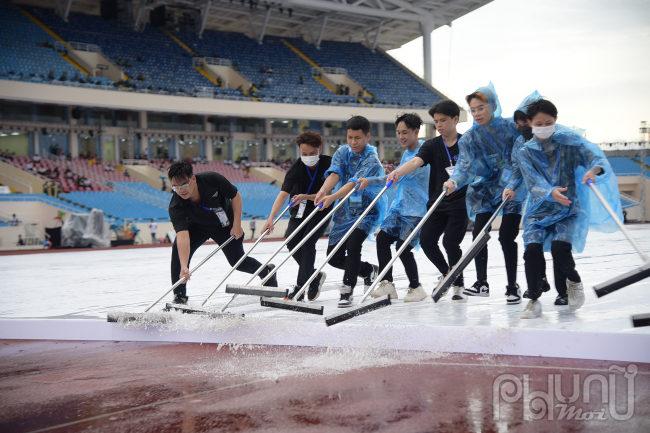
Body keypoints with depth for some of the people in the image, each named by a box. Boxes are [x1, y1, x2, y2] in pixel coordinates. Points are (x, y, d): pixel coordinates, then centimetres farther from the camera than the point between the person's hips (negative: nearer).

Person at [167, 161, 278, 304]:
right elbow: (183, 235, -44)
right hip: (197, 227, 1)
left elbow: (236, 196, -18)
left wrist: (237, 225, -18)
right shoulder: (175, 207, -34)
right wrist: (184, 266, -56)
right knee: (179, 249, -23)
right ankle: (179, 295, -9)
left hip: (225, 225, -1)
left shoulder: (212, 179, -35)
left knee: (237, 261, 4)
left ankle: (267, 271, 35)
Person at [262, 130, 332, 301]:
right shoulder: (296, 167, -17)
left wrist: (307, 197, -34)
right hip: (300, 210, 3)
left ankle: (301, 286, -11)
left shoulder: (328, 164, -18)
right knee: (292, 241, -13)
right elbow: (283, 193, -27)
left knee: (308, 242, -20)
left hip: (321, 210, -3)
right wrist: (271, 218, -39)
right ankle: (314, 276, 10)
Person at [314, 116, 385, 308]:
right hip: (344, 211, 6)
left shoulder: (372, 160, -18)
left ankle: (347, 292, -15)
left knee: (353, 245, -28)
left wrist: (333, 197, -50)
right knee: (334, 257, 5)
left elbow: (355, 183, -33)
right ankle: (369, 270, 30)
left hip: (367, 210, -6)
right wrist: (323, 190, -40)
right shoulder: (342, 152, 0)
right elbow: (335, 173, -17)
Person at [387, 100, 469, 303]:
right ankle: (446, 273, 24)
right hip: (437, 203, 4)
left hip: (460, 202, -3)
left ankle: (458, 286, 7)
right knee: (426, 240, -5)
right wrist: (397, 173, -34)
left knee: (450, 242, -13)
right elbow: (416, 162, -14)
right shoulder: (432, 145, 3)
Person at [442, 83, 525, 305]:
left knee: (506, 236, -7)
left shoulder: (510, 127, -5)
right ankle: (481, 283, 11)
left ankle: (513, 286, 7)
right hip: (483, 191, 3)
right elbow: (465, 166, -11)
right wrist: (454, 181, -31)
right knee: (478, 233, -5)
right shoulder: (468, 138, 0)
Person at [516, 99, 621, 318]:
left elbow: (598, 158, -13)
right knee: (532, 249, -21)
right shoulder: (526, 152, 2)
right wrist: (551, 193, -30)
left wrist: (593, 170, -37)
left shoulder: (570, 141, -2)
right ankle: (534, 299, 0)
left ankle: (574, 280, 7)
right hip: (540, 209, 2)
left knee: (559, 247, -27)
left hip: (570, 209, -2)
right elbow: (533, 186, -8)